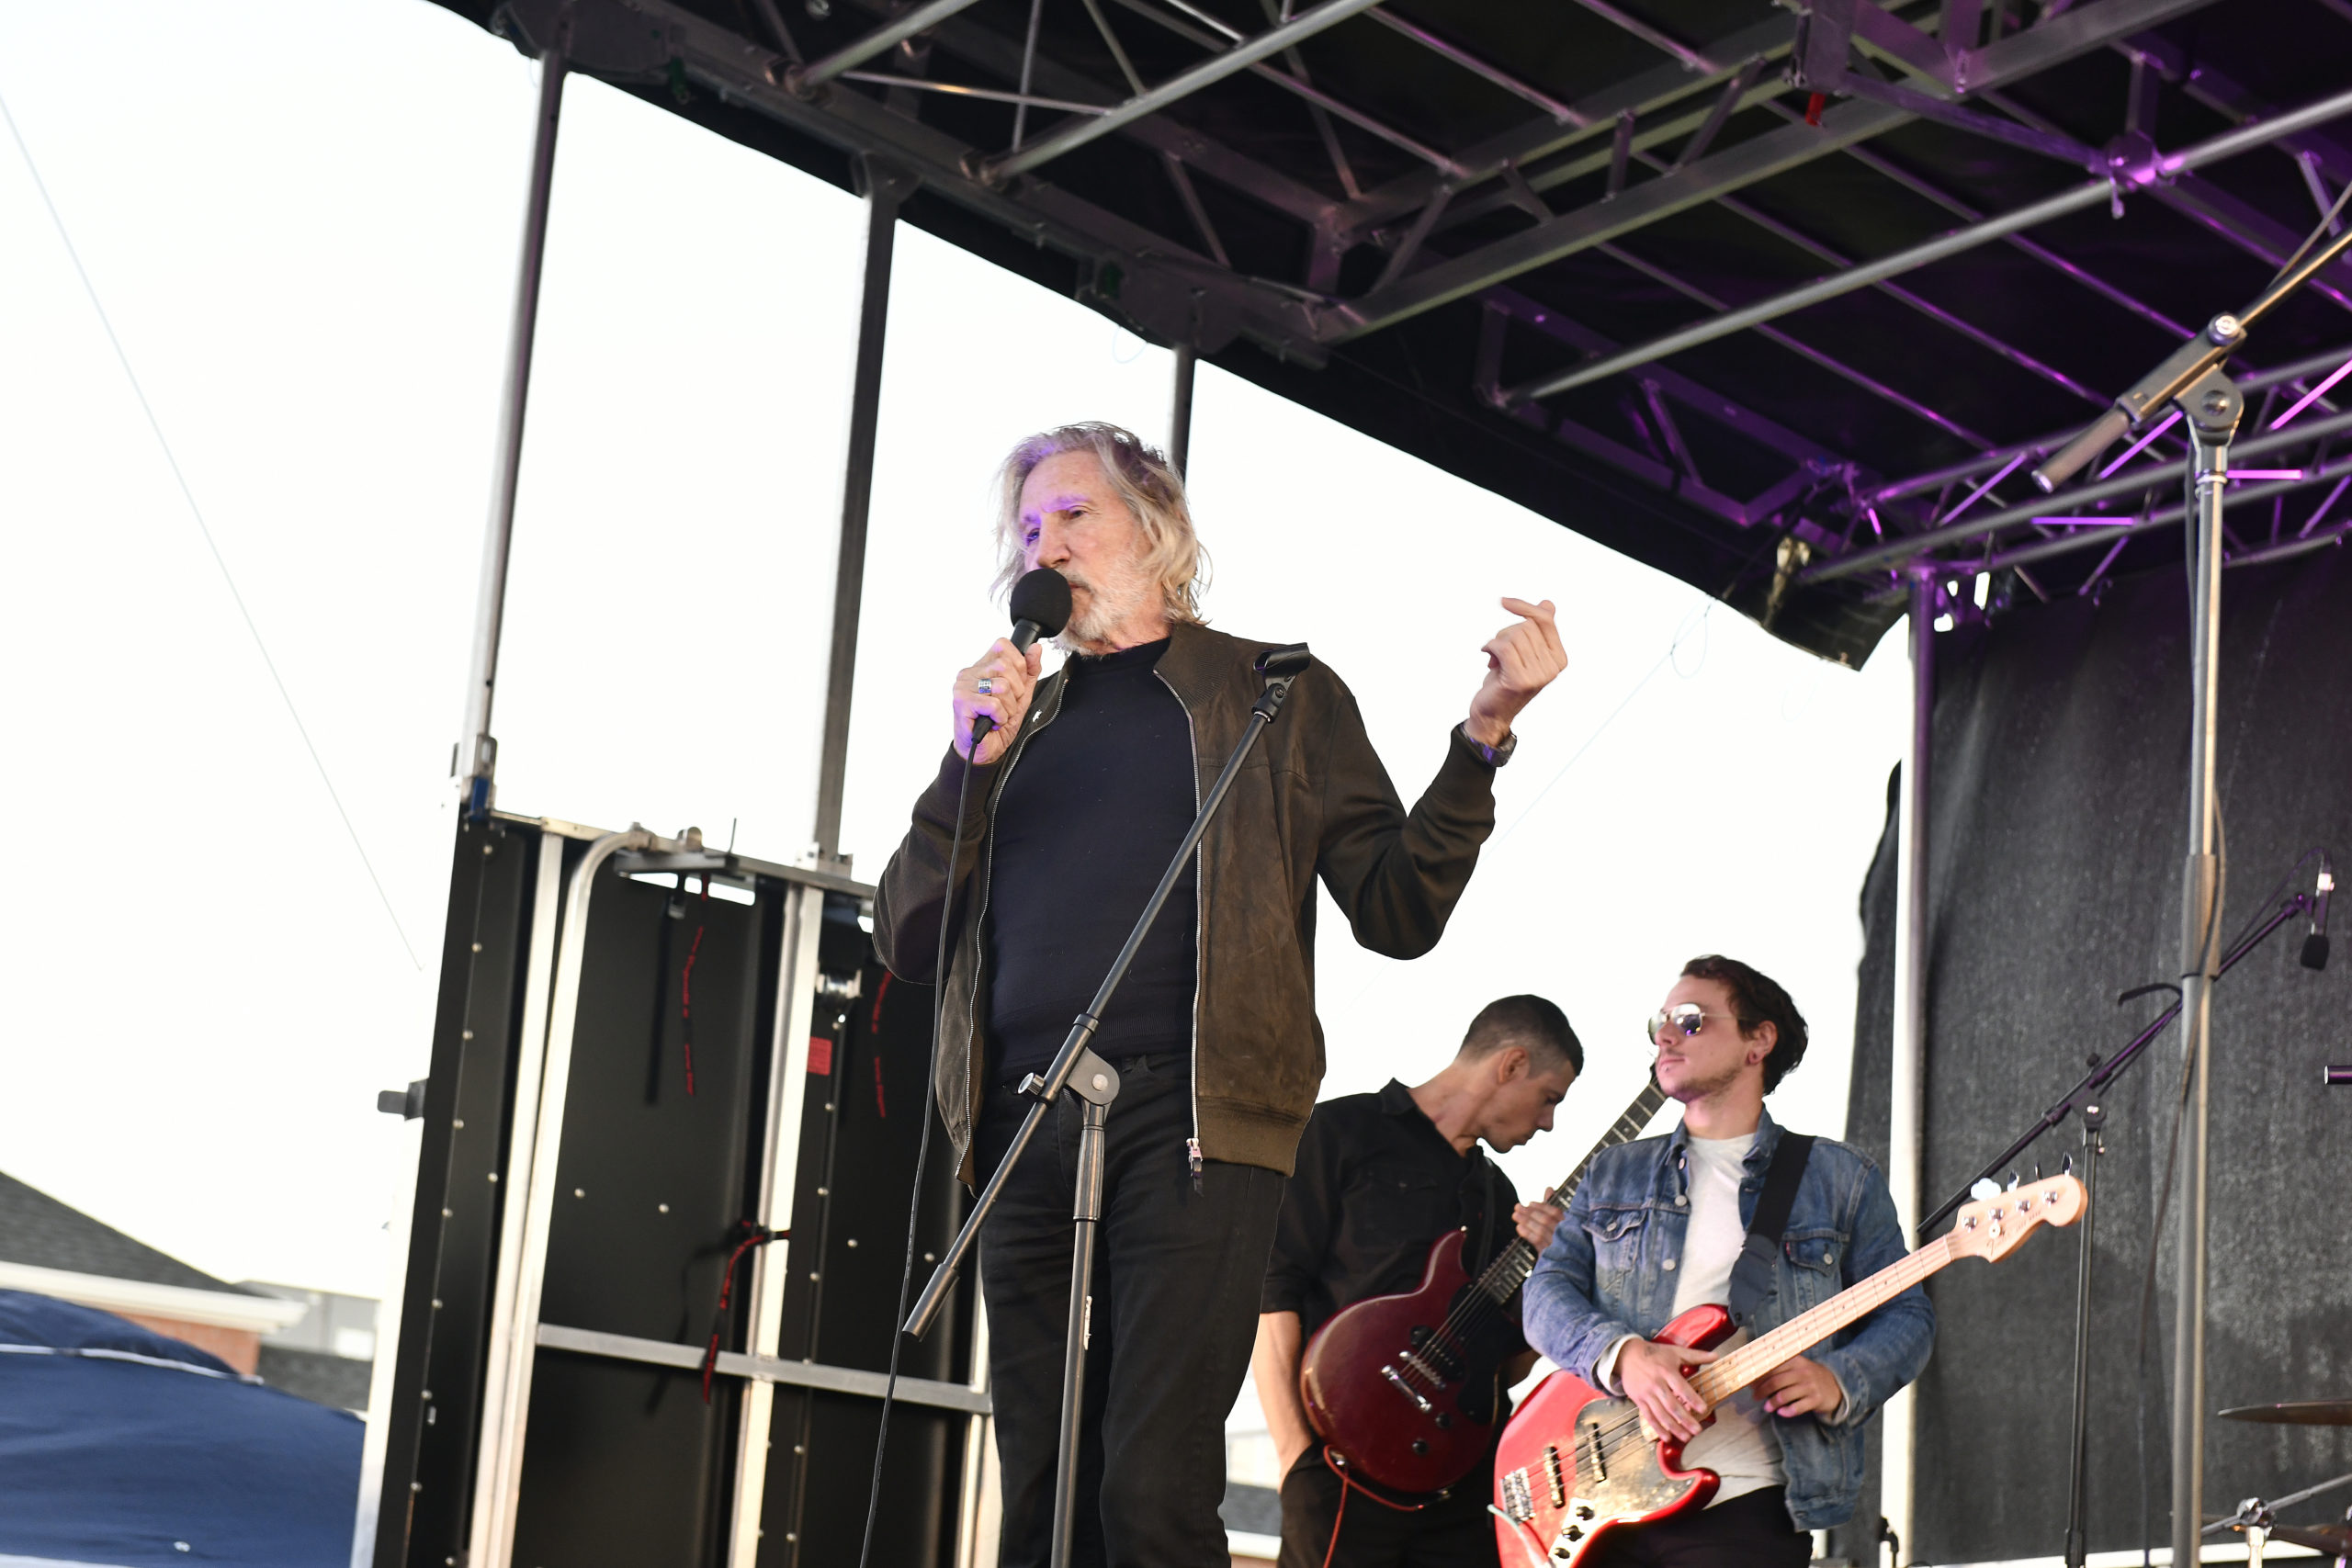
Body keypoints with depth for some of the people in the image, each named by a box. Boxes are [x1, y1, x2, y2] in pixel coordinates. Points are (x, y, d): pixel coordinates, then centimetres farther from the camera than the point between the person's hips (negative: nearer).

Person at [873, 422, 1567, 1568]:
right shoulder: (1018, 720, 22)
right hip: (1027, 1133, 4)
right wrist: (971, 765, 1)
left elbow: (1396, 911, 5)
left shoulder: (1277, 695, 12)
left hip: (1190, 1123, -4)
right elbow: (908, 941, 14)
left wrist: (1484, 733, -7)